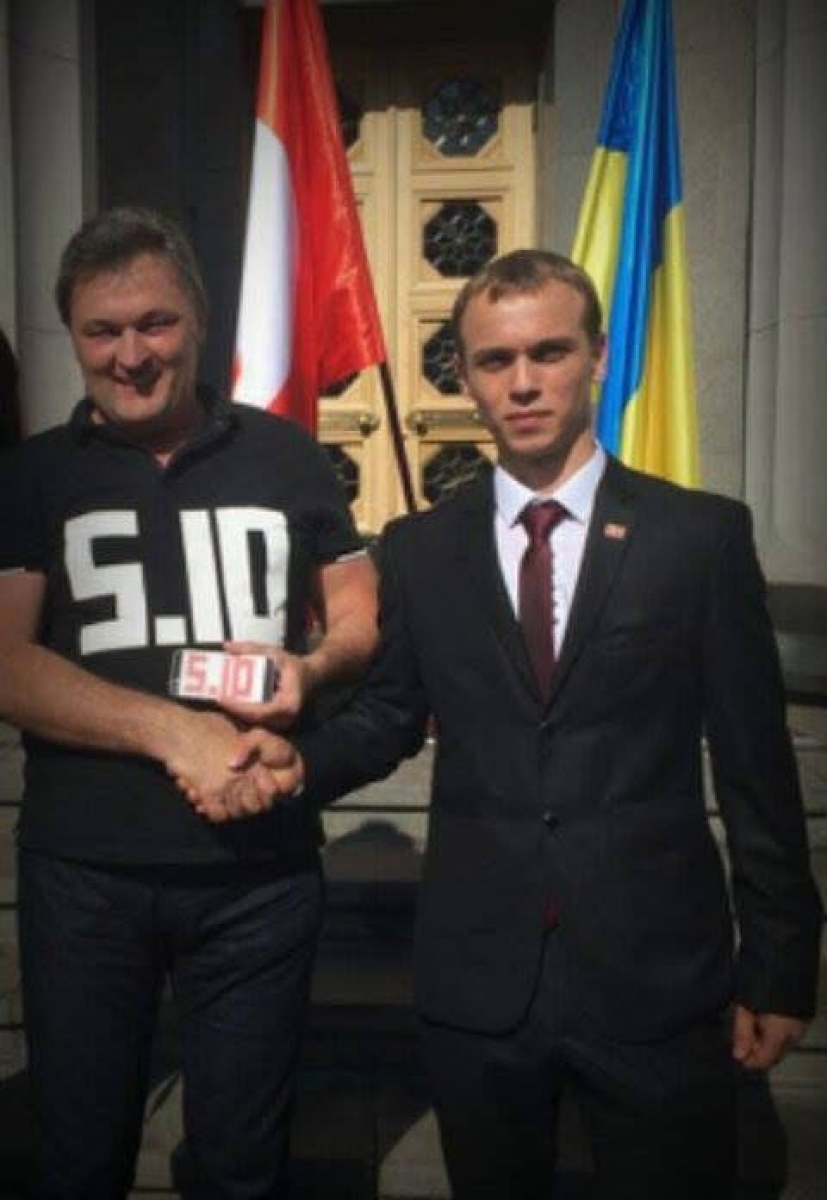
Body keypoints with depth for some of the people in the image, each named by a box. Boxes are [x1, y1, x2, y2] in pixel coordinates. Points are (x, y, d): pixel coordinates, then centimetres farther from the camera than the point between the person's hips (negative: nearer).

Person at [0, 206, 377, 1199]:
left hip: (261, 870, 1)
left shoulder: (283, 455, 2)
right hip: (83, 875, 0)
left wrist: (311, 668, -13)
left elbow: (362, 618, 9)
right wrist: (175, 732, -21)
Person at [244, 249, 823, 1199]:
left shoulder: (702, 534, -4)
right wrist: (304, 759, -11)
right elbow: (390, 712, 10)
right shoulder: (418, 549, 3)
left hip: (657, 977, -1)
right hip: (474, 980, 2)